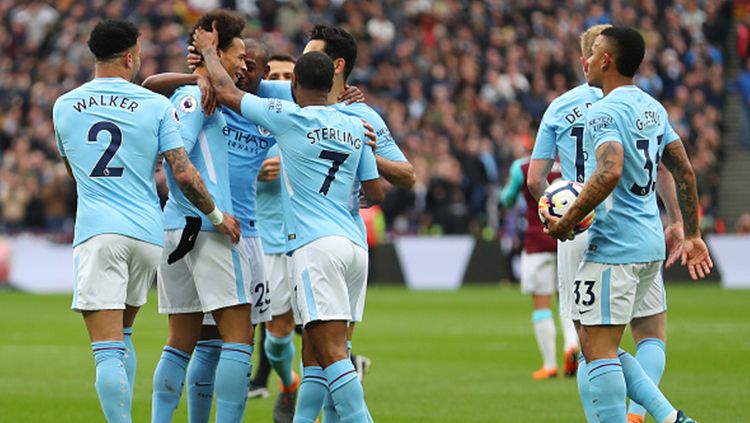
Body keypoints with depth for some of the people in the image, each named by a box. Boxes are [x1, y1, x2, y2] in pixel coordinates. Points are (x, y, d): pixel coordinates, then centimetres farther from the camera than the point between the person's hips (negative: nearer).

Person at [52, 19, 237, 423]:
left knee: (108, 351, -9)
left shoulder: (63, 106, 9)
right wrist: (218, 216, 11)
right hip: (147, 234, 2)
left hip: (96, 233, -2)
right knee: (123, 335, 21)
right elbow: (183, 174, -3)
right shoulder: (157, 106, 3)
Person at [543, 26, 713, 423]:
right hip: (650, 245, 9)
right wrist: (692, 235, 24)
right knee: (597, 344, 15)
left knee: (598, 349, -6)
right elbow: (685, 172, 18)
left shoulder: (604, 112, -13)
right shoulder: (653, 108, 14)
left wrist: (567, 222, -20)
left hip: (613, 247, -9)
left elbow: (609, 173, -29)